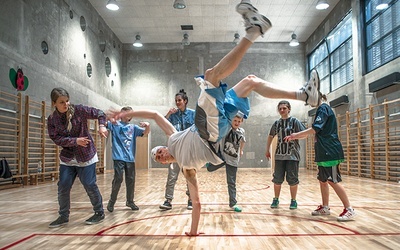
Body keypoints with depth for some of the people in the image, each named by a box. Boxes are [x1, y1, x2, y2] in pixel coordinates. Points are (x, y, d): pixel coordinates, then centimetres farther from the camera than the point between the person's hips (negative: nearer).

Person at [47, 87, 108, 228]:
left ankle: (99, 213, 15)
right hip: (67, 158, 3)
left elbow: (99, 113, -3)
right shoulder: (52, 119, -3)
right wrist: (75, 141, -23)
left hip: (86, 156, -3)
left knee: (90, 185, -2)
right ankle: (63, 216, 21)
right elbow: (57, 139, -11)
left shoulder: (79, 110, -10)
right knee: (63, 187, 2)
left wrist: (102, 126, -22)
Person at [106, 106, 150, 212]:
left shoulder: (133, 127, 13)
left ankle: (130, 201, 23)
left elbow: (145, 132, 1)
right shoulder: (115, 124, 7)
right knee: (118, 179, -8)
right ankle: (112, 201, 10)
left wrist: (148, 126, -21)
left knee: (131, 180, 6)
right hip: (119, 157, -3)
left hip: (130, 158, 3)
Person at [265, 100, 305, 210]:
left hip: (292, 155, -3)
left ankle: (293, 201, 17)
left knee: (292, 179, 2)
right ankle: (276, 199, 20)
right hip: (279, 155, 3)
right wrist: (267, 150, 21)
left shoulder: (294, 121, -2)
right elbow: (270, 136, 22)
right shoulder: (276, 123, 10)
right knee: (277, 179, 6)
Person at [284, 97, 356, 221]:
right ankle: (325, 207, 21)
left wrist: (296, 135, -9)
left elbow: (314, 129, -19)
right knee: (322, 180, 13)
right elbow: (314, 132, 23)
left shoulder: (323, 108, -10)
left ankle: (349, 209, 1)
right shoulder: (322, 109, 19)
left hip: (330, 152, -10)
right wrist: (294, 137, 18)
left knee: (333, 181, -7)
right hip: (324, 153, 10)